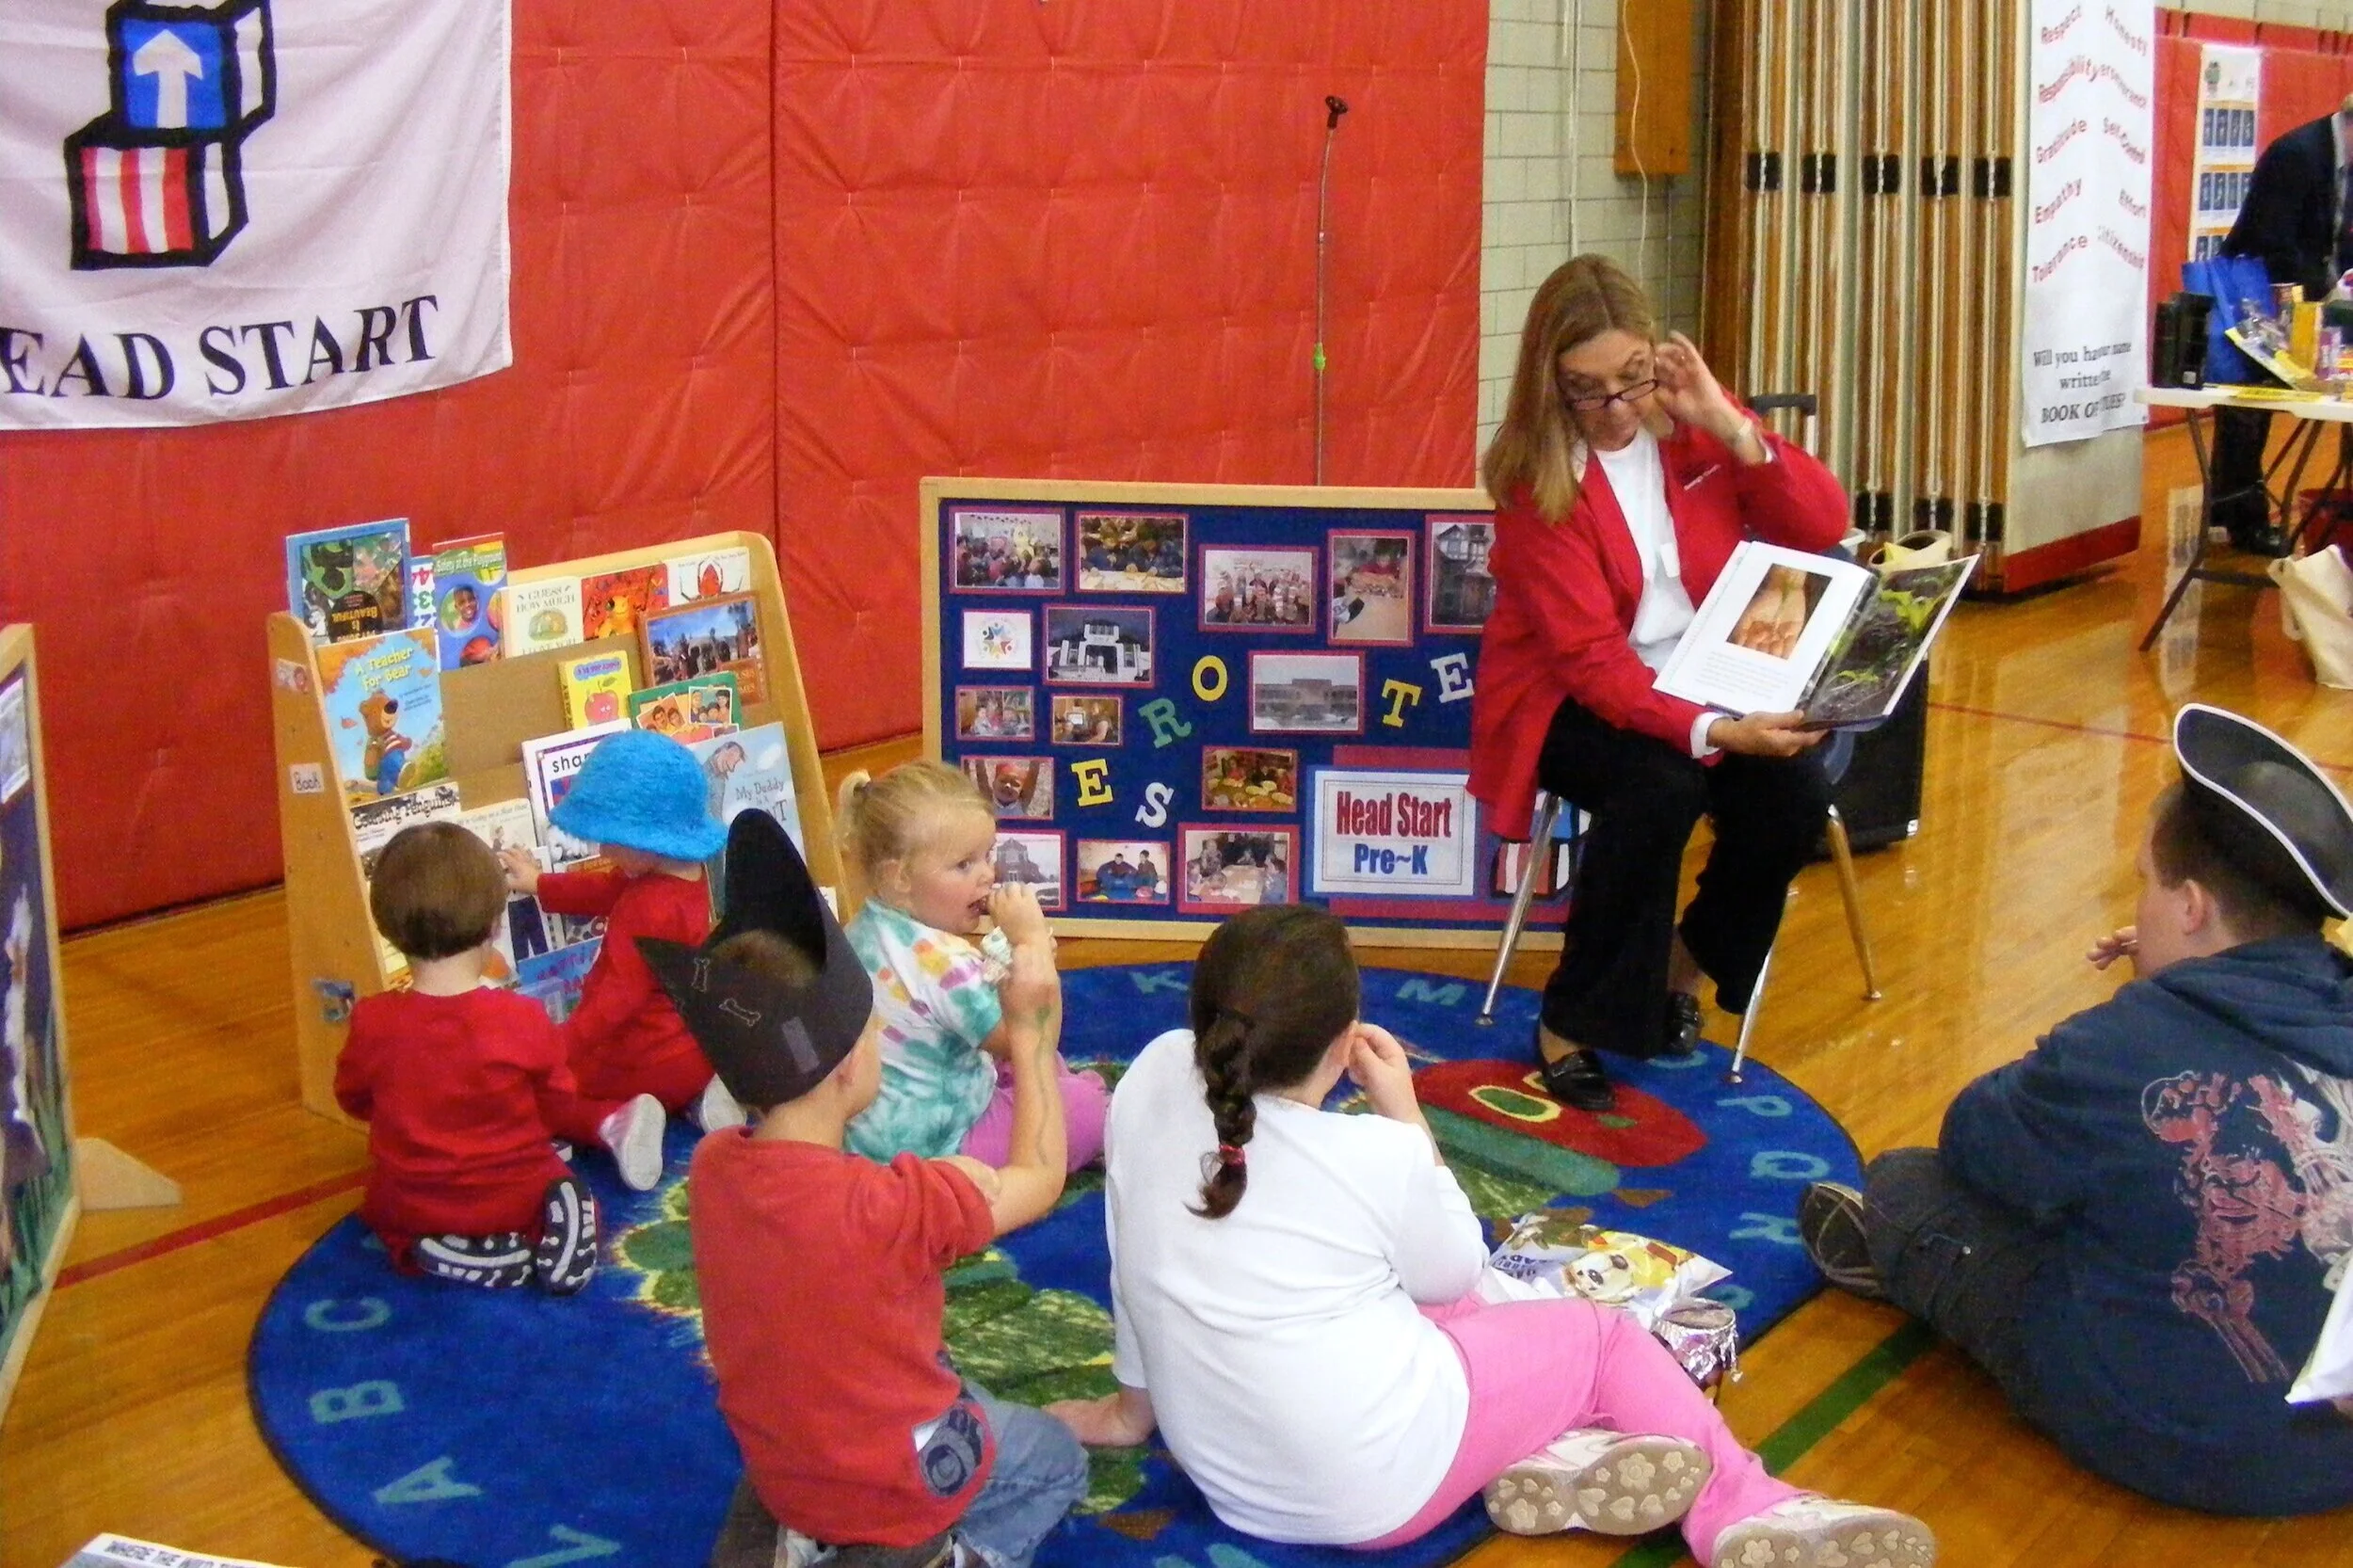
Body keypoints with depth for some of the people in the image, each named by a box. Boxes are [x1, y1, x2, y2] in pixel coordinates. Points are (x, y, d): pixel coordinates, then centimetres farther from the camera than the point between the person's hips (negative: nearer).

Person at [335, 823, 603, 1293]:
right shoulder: (524, 1019, -20)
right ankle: (558, 1224, -6)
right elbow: (556, 1103, -5)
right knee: (558, 1181, 30)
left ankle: (459, 1256, 0)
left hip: (412, 1208, 0)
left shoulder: (373, 1021, -17)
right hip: (518, 1199, 0)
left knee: (382, 1212, 32)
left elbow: (353, 1099, 2)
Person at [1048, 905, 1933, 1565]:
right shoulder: (1378, 1157, -19)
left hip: (1232, 1484, 6)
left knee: (1468, 1322, 27)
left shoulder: (1154, 1080, -8)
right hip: (1381, 1486, -5)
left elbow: (1138, 1267, 5)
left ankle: (1540, 1463, 7)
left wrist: (1134, 1406, 20)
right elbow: (1455, 1276, 3)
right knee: (1603, 1334, 18)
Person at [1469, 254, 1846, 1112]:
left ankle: (1689, 955, 9)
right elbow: (1590, 659, -22)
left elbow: (1823, 527, -8)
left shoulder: (1691, 422, -4)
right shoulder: (1536, 475, -15)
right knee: (1660, 786, -34)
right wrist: (1710, 732, -36)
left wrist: (1730, 427, -21)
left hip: (1700, 680, 4)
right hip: (1568, 701, -4)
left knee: (1794, 794, -22)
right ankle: (1570, 1024, -15)